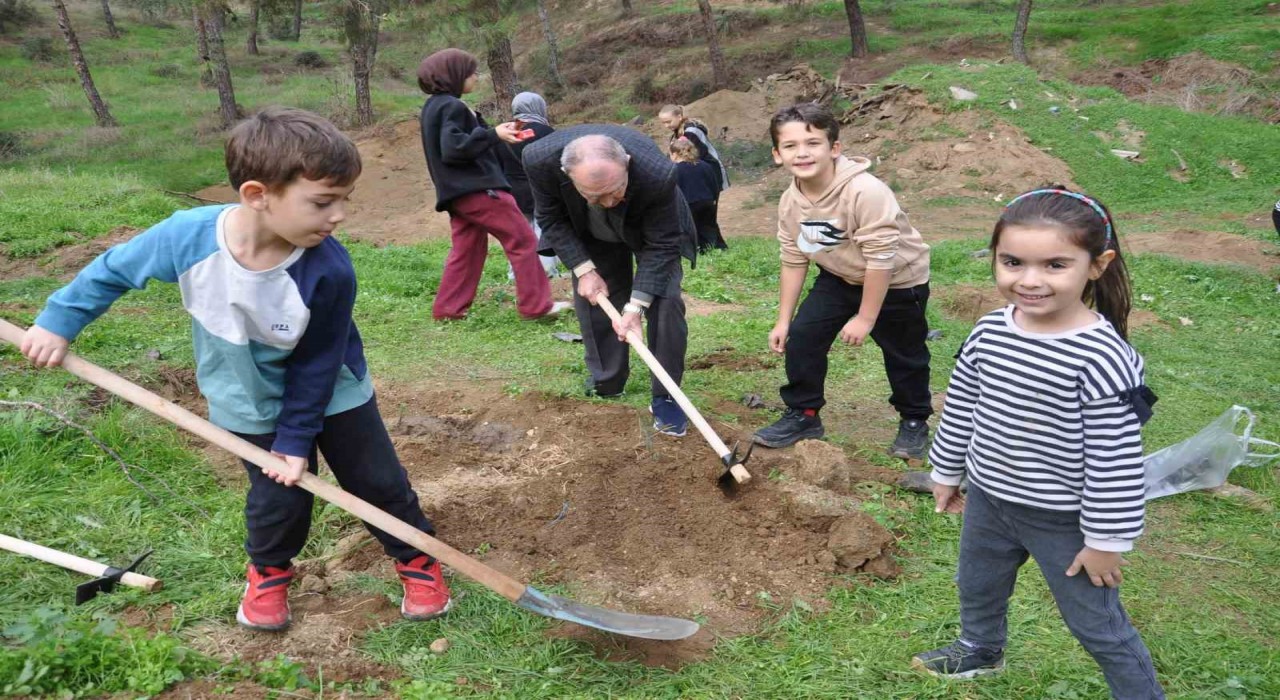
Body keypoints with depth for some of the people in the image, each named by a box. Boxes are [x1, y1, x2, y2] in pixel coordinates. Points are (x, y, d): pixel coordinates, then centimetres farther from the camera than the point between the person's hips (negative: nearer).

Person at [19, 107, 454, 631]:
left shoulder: (329, 272, -33)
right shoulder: (187, 236, -29)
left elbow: (317, 363, -19)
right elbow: (114, 269, -7)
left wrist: (297, 437, -13)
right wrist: (58, 321, -1)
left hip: (332, 393, -1)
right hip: (252, 404, 1)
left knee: (378, 480, 8)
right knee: (278, 498, 8)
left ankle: (416, 558, 33)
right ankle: (269, 572, 39)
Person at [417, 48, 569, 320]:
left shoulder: (433, 107, 17)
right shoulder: (452, 107, -14)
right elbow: (453, 147, -25)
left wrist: (496, 133, 16)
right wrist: (494, 135, -21)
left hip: (457, 192, 10)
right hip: (478, 188, -10)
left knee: (467, 249, 13)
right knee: (523, 239, -5)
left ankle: (448, 308, 13)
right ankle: (535, 304, -5)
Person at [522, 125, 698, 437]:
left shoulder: (657, 174, -44)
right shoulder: (542, 160, -37)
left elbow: (660, 245, -30)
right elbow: (552, 219, -17)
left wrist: (636, 306, -35)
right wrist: (583, 269, -24)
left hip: (654, 229, -2)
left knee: (664, 301, -15)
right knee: (593, 299, 2)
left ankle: (665, 398, -2)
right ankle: (606, 386, 22)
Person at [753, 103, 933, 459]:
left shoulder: (866, 191, -35)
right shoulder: (790, 202, -14)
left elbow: (881, 259, -30)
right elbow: (793, 261, -3)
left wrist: (865, 319, -23)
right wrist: (783, 320, 0)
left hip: (898, 280, -5)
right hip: (840, 277, 5)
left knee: (904, 354, 6)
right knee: (801, 335, -3)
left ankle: (914, 421, 30)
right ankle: (803, 415, 13)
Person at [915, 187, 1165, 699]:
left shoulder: (1100, 358, -29)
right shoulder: (988, 332, -10)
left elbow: (1115, 461, -23)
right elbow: (960, 410, 4)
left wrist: (1107, 541, -16)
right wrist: (946, 473, 14)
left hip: (1062, 520, -6)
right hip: (988, 500, 7)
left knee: (1097, 624, 11)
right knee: (977, 585, 30)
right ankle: (980, 650, 59)